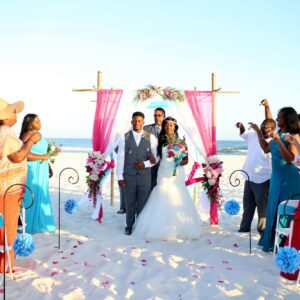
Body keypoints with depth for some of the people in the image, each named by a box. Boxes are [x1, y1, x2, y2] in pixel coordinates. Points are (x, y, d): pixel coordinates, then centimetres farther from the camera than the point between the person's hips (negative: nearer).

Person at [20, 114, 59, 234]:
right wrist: (43, 157, -21)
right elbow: (25, 154, -26)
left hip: (41, 171, 9)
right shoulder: (27, 136, -16)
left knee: (40, 196, 15)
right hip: (32, 171, -9)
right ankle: (29, 225, 11)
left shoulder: (38, 134, 12)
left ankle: (39, 222, 27)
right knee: (31, 196, 0)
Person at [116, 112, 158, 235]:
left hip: (145, 175, 0)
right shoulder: (125, 137, 2)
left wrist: (146, 164, -13)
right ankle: (129, 226, 25)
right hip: (129, 175, 0)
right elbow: (120, 158, 0)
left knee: (143, 203, 8)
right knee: (129, 203, 10)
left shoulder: (151, 138, 2)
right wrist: (120, 176, -4)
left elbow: (156, 157, 4)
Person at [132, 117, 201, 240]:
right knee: (162, 199, -2)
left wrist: (181, 162, -16)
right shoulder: (160, 141, 5)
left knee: (177, 200, -1)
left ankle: (179, 228, 12)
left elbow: (186, 159, 3)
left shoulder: (181, 142, 4)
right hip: (164, 174, 0)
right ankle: (162, 229, 7)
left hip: (177, 174, 0)